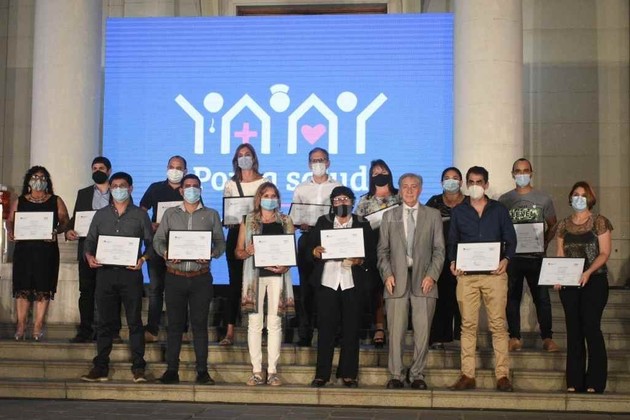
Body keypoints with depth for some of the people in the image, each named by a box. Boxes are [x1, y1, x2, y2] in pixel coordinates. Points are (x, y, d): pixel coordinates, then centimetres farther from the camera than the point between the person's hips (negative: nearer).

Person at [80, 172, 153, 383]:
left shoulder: (140, 215, 5)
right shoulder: (101, 214, 12)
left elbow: (150, 243, 4)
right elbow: (90, 240, 13)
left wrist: (143, 259, -13)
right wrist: (89, 255, -7)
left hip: (130, 273, -2)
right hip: (105, 272, 2)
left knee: (134, 321, 0)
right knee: (105, 322, 6)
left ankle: (138, 368, 3)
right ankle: (100, 368, 11)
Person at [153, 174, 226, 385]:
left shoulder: (211, 215, 10)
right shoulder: (170, 214, 12)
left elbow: (220, 242, 7)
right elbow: (158, 240, 8)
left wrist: (211, 254, -14)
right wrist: (165, 253, -13)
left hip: (201, 278, -1)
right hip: (175, 277, 1)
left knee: (200, 324, 1)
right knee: (174, 324, 2)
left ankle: (202, 371, 4)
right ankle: (171, 370, 7)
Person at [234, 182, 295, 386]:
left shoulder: (285, 221, 10)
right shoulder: (248, 221, 10)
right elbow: (238, 251, 9)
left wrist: (285, 266, -10)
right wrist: (247, 252, -13)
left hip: (277, 274, 0)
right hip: (254, 275, 0)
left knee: (274, 323, 0)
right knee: (254, 322, -2)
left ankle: (272, 371, 4)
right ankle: (256, 371, 4)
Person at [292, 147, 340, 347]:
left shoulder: (338, 188, 10)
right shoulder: (301, 189, 15)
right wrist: (300, 224, -8)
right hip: (307, 238, 1)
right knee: (306, 286, -1)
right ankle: (304, 335, 2)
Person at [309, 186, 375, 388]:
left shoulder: (363, 224, 9)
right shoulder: (323, 222, 12)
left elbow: (372, 254, 5)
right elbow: (311, 248, 7)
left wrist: (361, 260, -15)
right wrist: (315, 252, -15)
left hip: (353, 283, 0)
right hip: (327, 282, 0)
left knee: (351, 329, 2)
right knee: (325, 328, 1)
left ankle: (349, 374, 9)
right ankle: (322, 374, 6)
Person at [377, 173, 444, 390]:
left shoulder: (433, 215, 10)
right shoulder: (389, 216, 13)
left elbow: (439, 249, 6)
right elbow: (383, 250, 11)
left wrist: (432, 275, -5)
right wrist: (387, 274, -3)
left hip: (423, 281, 0)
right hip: (397, 280, 0)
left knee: (422, 331, -1)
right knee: (396, 331, -1)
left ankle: (417, 374, 10)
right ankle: (396, 375, 7)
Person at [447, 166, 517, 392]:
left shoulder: (499, 210, 10)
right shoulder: (458, 212, 13)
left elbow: (511, 239, 9)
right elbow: (452, 241, 14)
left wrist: (506, 259, -9)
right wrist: (453, 261, -5)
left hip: (494, 273, -1)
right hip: (466, 274, 1)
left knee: (498, 324, -4)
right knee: (468, 325, 0)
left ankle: (502, 375, -1)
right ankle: (467, 375, 3)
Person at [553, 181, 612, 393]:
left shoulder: (599, 222, 0)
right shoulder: (564, 225, 12)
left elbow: (604, 253, -6)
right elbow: (560, 255, 12)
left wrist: (588, 272, -20)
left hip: (594, 282, -4)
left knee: (591, 328, -9)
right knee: (573, 331, 5)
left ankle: (595, 383, -3)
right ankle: (574, 382, 10)